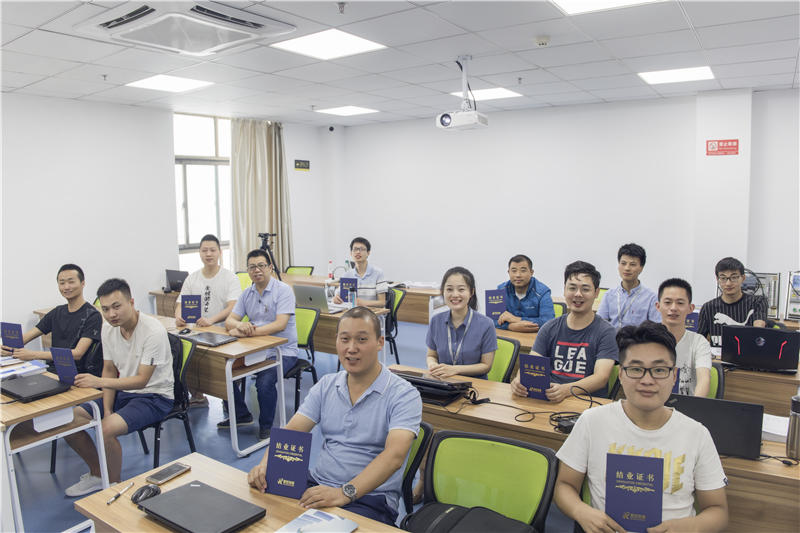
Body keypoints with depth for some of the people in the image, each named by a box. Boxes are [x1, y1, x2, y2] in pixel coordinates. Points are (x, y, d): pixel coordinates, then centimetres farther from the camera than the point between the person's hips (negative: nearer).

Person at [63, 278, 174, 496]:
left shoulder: (153, 331, -24)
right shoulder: (108, 328, -1)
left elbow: (141, 380, -24)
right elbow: (110, 370, 7)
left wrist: (99, 381, -35)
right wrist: (107, 410, -4)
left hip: (154, 396, -8)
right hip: (122, 391, 8)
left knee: (108, 429, -30)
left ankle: (113, 485, -3)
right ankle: (97, 474, 18)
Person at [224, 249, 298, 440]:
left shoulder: (283, 290, -11)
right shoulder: (247, 294, 10)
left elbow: (280, 324, -22)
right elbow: (229, 321, 4)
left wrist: (251, 331, -31)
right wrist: (239, 325, -22)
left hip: (282, 351, -7)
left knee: (264, 381, -30)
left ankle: (266, 427, -3)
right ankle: (241, 415, 14)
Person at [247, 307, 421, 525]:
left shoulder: (403, 395, -9)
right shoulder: (326, 386, 11)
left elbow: (394, 455, -22)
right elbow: (291, 431, 5)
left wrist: (346, 493, -34)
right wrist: (266, 464, -16)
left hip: (371, 497, -5)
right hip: (318, 485, 5)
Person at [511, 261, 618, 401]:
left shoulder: (606, 332, 1)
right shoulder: (549, 328, 14)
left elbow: (601, 377, -11)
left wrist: (566, 390, -30)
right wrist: (520, 380, -19)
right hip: (548, 400, 3)